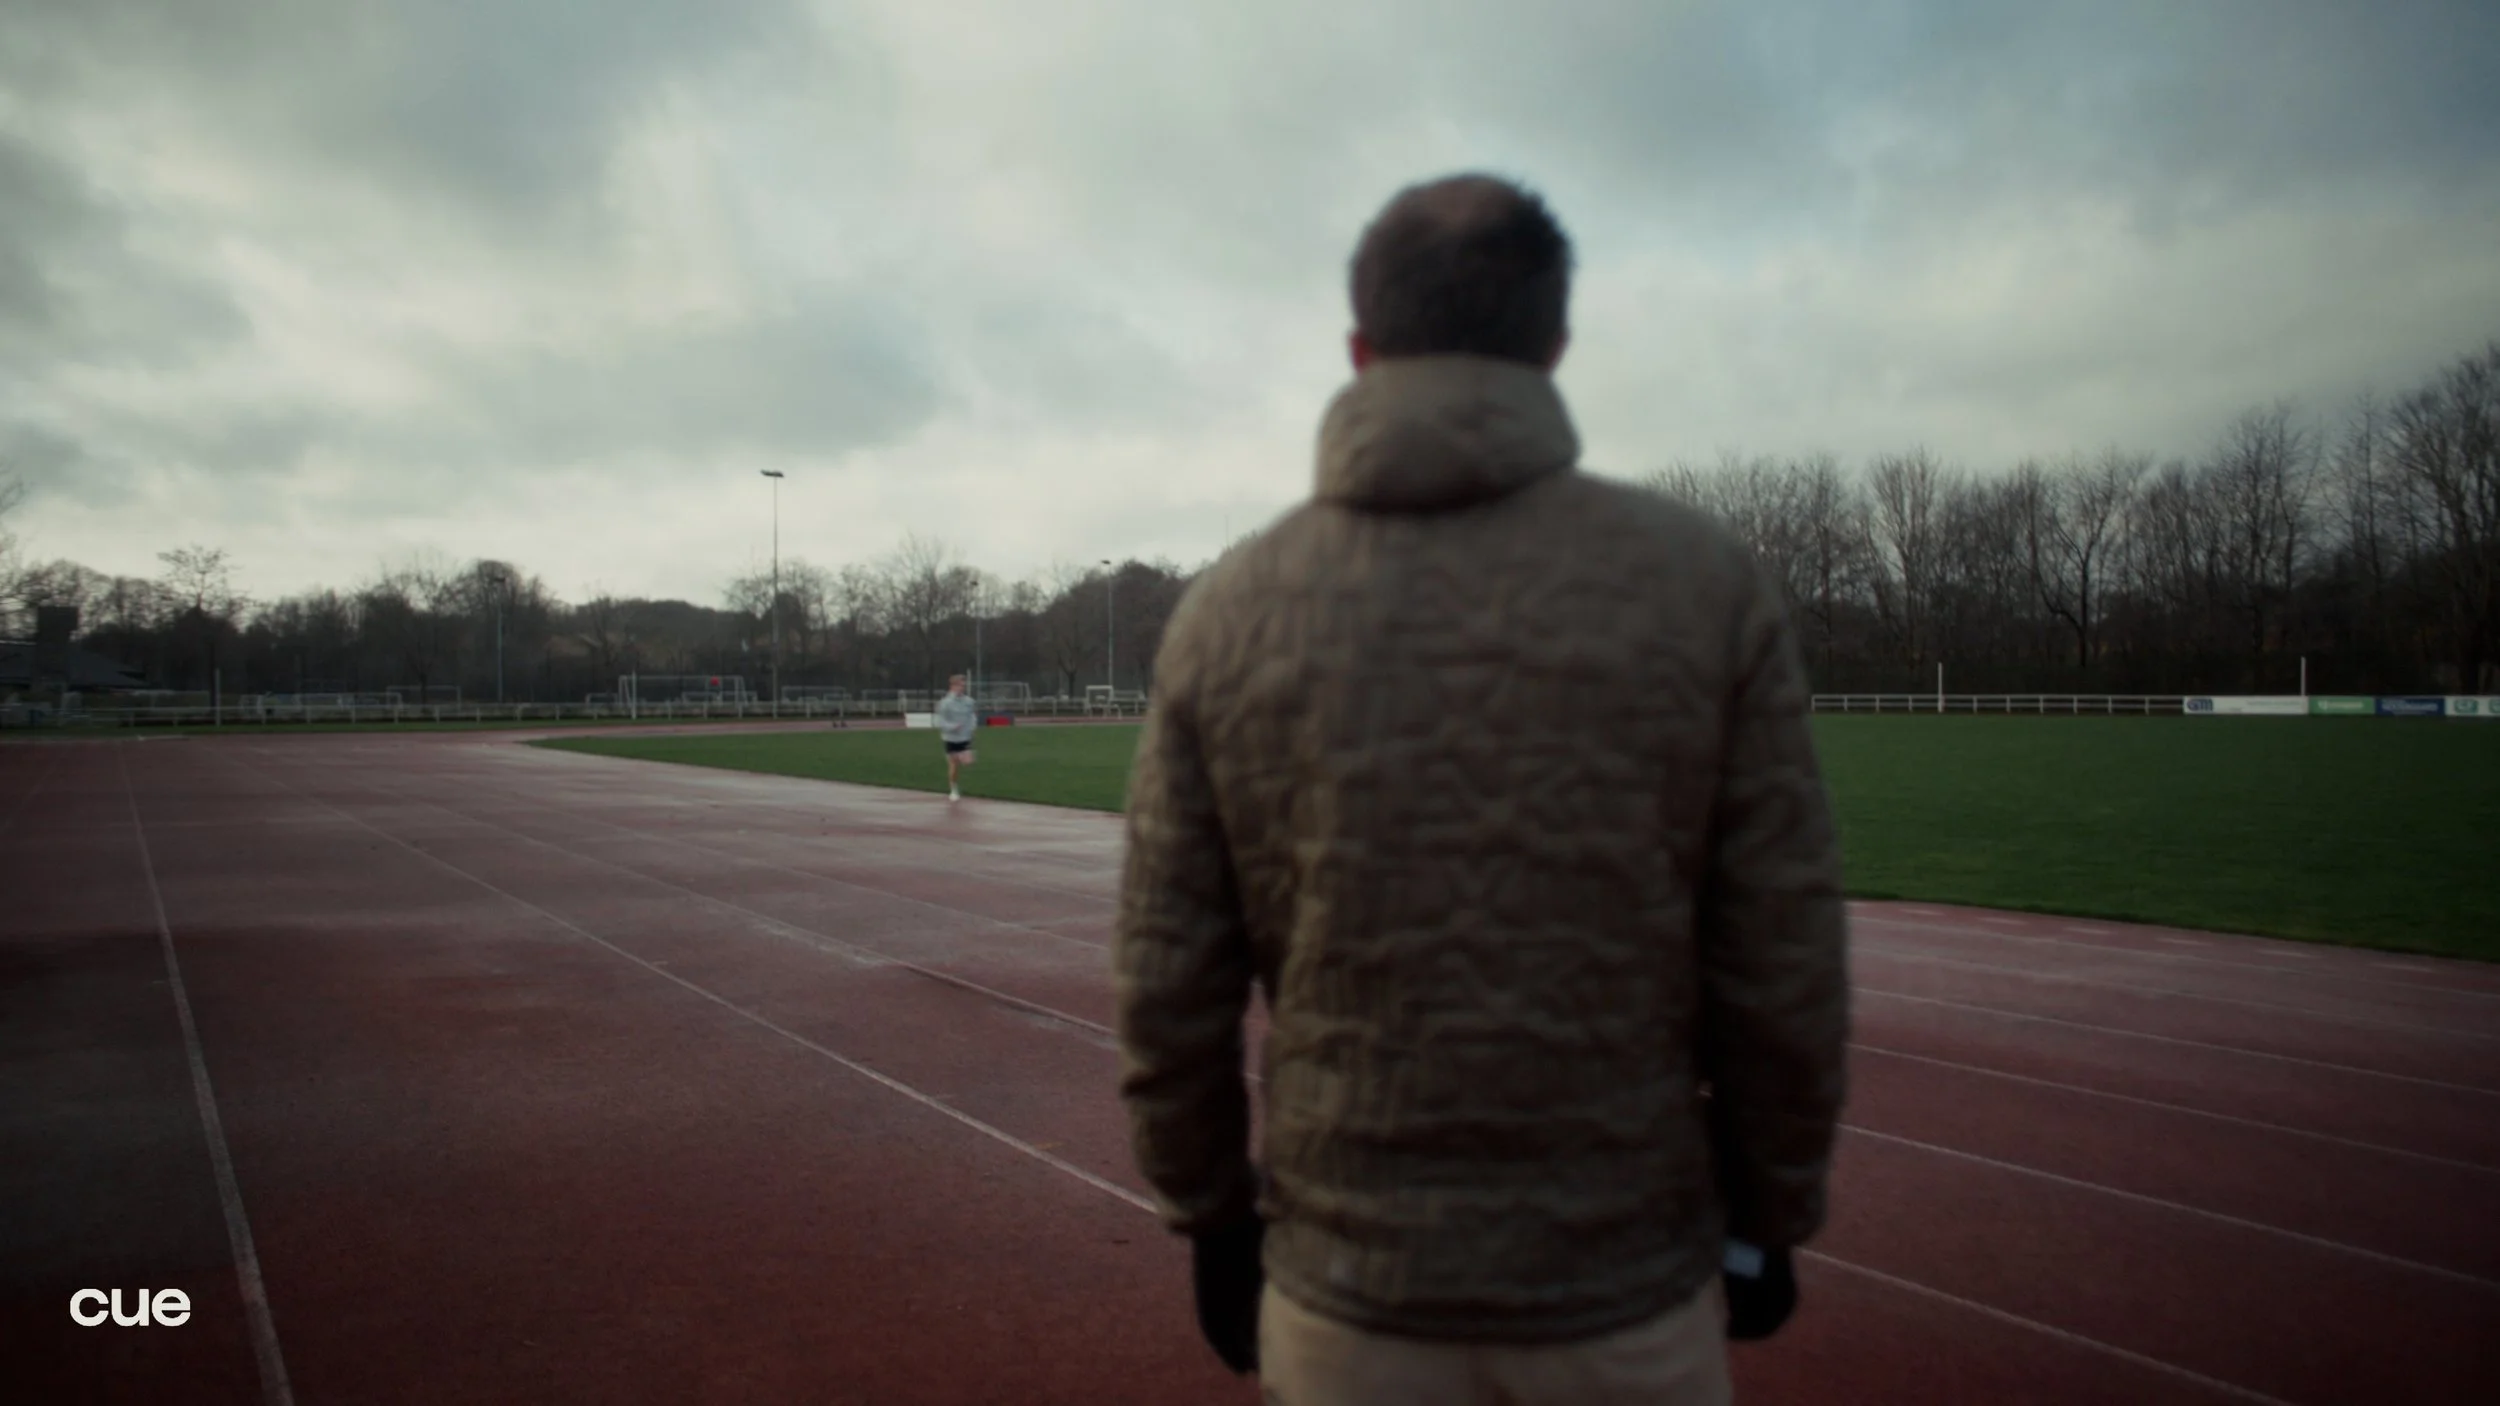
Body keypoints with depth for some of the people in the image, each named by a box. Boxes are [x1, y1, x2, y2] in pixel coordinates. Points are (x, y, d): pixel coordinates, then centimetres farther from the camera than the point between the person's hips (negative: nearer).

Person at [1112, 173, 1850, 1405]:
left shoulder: (1226, 611, -6)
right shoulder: (1708, 584, -8)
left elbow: (1169, 992, -3)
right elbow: (1784, 972, -6)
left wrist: (1212, 1222, 11)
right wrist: (1768, 1219, 9)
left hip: (1346, 1294, 1)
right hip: (1631, 1284, 0)